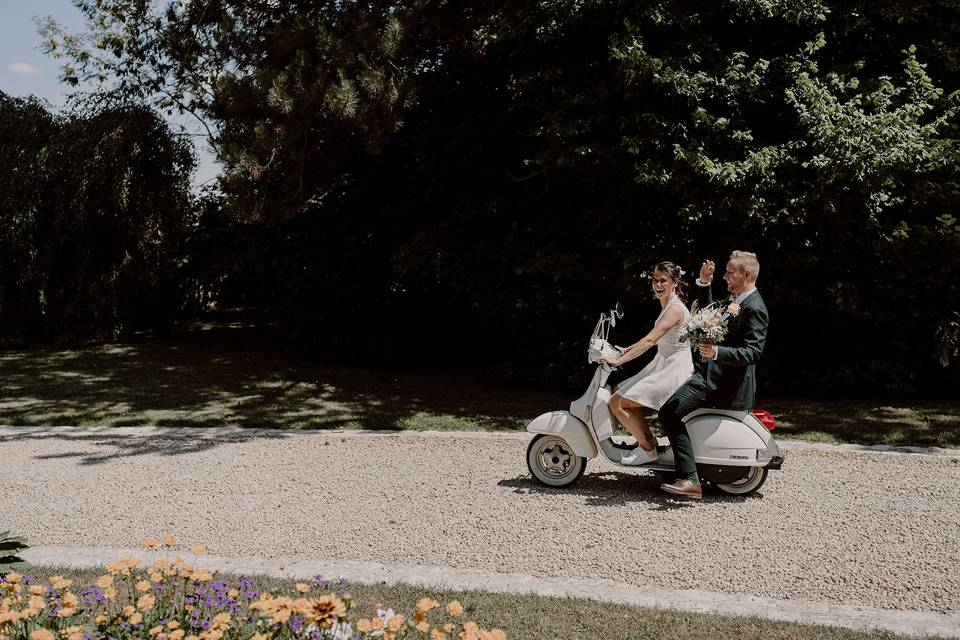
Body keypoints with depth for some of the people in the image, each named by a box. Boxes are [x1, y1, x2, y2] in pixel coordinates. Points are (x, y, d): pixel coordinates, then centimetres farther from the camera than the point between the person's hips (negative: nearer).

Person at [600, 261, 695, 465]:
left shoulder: (675, 308, -16)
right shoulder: (667, 305, 15)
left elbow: (650, 340, -25)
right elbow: (655, 339, 24)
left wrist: (619, 360, -26)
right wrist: (627, 350, 15)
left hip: (673, 370, -10)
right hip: (662, 365, 10)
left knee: (617, 403, -16)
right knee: (617, 391, 11)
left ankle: (648, 449, -4)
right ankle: (647, 440, 14)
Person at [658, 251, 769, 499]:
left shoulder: (754, 308, -17)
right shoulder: (734, 298, 14)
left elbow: (752, 352, -24)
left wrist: (716, 352, -37)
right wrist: (704, 283, 17)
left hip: (726, 382, -11)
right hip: (711, 371, 11)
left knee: (669, 413, -22)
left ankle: (689, 480, -20)